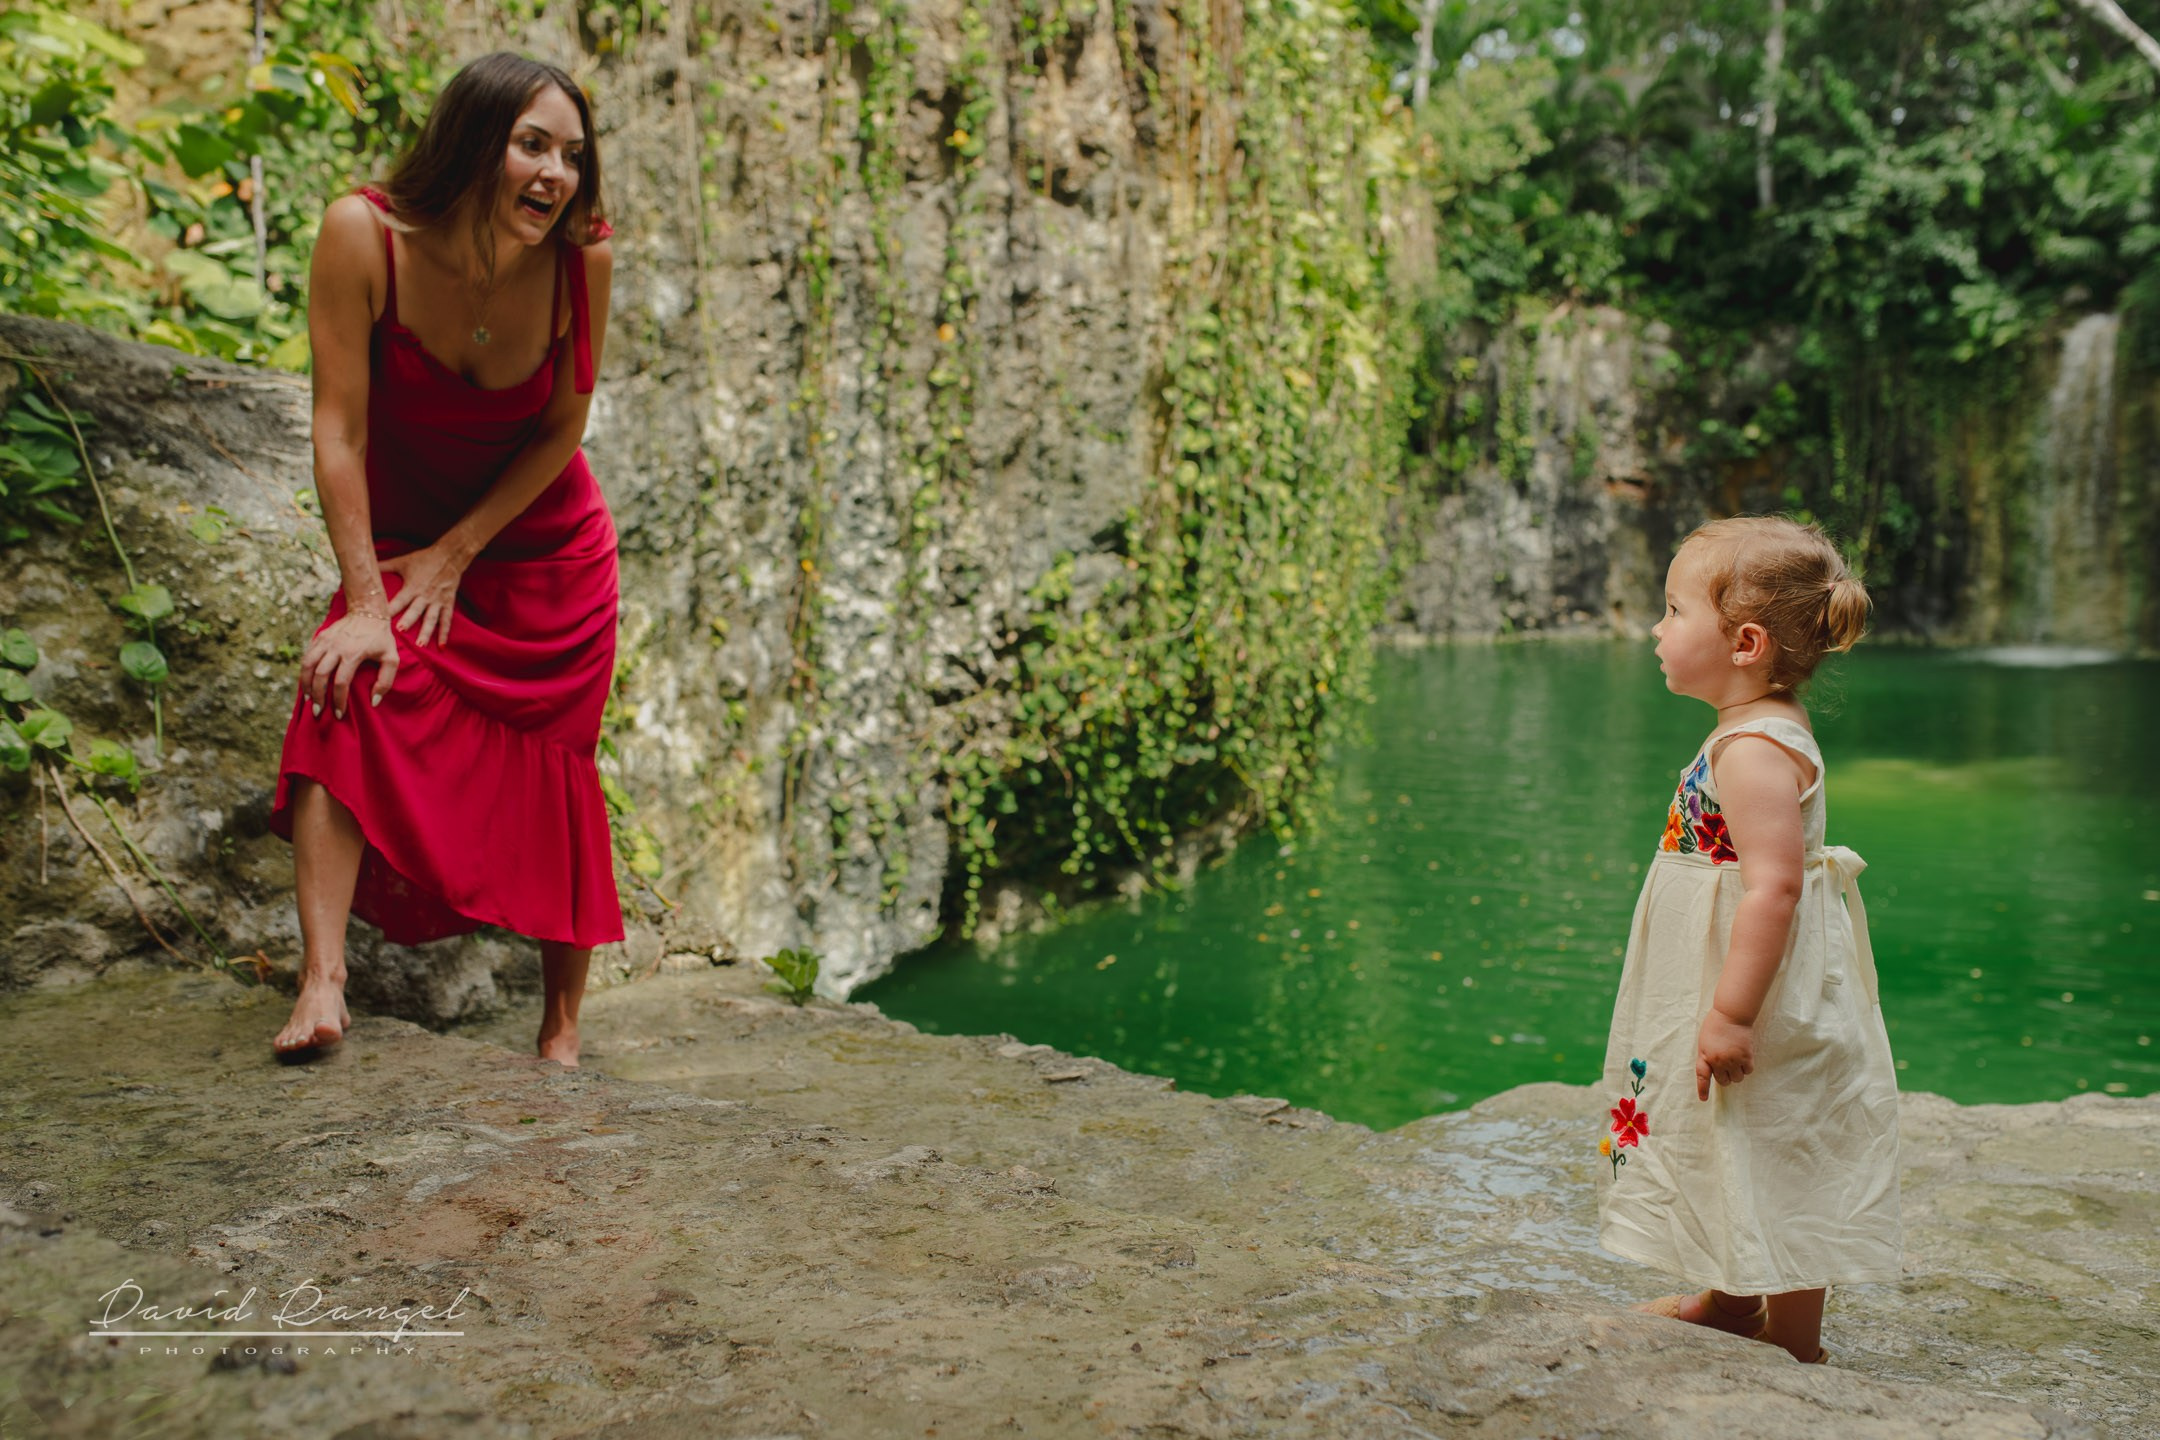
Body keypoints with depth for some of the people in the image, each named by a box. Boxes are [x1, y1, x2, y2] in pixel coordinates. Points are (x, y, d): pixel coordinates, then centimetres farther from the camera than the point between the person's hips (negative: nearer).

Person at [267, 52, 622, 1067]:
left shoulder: (581, 254, -21)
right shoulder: (364, 234, -24)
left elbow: (563, 430, -11)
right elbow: (338, 428, -22)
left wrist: (455, 554, -14)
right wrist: (365, 599, -25)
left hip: (545, 546, 1)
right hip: (400, 535, 0)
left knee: (554, 775, 1)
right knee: (348, 697, -27)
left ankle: (562, 1028, 15)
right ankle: (322, 986, -28)